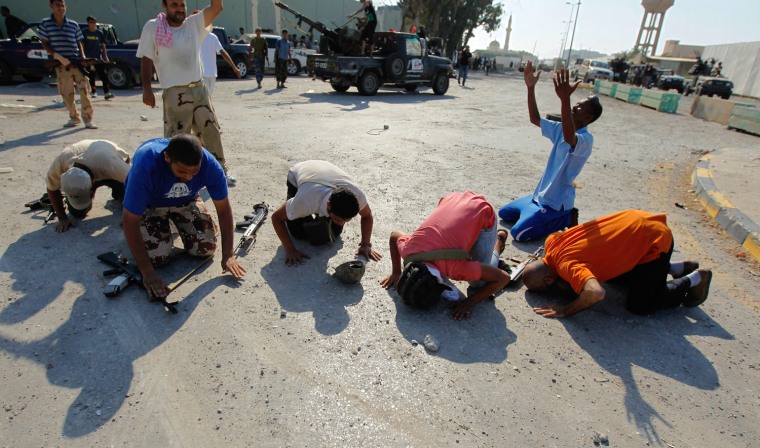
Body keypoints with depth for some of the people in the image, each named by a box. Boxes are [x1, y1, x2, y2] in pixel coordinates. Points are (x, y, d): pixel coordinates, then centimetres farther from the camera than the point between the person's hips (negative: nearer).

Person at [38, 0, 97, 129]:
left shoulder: (73, 25, 9)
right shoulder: (45, 24, 5)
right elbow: (45, 44, 2)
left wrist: (83, 58, -1)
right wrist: (57, 56, -12)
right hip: (60, 64, 0)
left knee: (83, 91, -8)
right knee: (66, 94, 6)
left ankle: (88, 119, -6)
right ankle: (74, 117, 20)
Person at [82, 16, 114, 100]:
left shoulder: (99, 33, 7)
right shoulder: (84, 33, 2)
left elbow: (103, 46, 12)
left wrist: (106, 57, 6)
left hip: (98, 57, 0)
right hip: (89, 58, 0)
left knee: (103, 75, -10)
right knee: (91, 76, 6)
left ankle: (107, 93, -14)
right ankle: (93, 92, 17)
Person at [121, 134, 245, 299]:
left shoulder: (210, 165, -33)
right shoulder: (145, 166, -40)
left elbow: (224, 210, -20)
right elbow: (129, 222, -33)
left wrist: (227, 256, -23)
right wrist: (147, 272, -34)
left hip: (186, 200, 3)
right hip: (149, 204, -2)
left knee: (206, 248, -9)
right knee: (157, 256, -19)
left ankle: (174, 220, 21)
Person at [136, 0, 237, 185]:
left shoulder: (194, 23, 8)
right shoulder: (152, 27, -2)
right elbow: (146, 60, -3)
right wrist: (146, 89, -11)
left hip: (199, 89, 4)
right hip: (174, 94, -4)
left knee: (212, 132, 8)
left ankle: (221, 170, 21)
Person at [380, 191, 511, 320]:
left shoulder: (456, 268, -36)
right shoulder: (408, 250, -25)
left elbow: (504, 278, -25)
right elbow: (393, 235, -1)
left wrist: (470, 302, -23)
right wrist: (396, 273, -2)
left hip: (483, 213, -3)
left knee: (480, 283, -1)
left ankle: (498, 240, 21)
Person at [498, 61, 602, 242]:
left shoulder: (586, 139, -23)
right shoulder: (561, 128, 3)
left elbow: (569, 138, -46)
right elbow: (535, 119, 6)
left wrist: (565, 99, -56)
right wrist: (531, 88, -6)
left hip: (556, 201, -9)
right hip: (541, 195, 9)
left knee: (519, 233, -19)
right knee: (503, 213, 19)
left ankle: (567, 218, 2)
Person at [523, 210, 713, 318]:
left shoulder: (567, 265, -29)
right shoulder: (552, 242, -6)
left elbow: (596, 293, -45)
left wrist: (567, 310, -29)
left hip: (655, 239, -8)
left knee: (638, 306, 1)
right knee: (616, 272, 27)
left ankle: (694, 279, 17)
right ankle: (675, 267, 29)